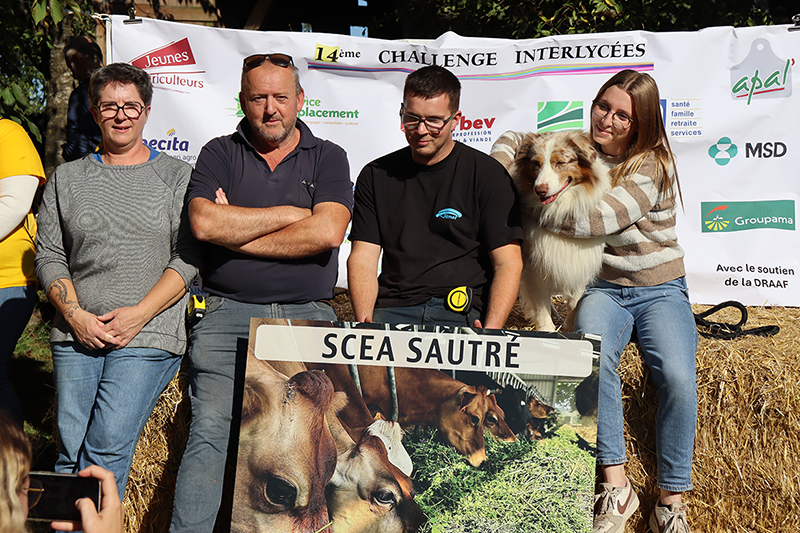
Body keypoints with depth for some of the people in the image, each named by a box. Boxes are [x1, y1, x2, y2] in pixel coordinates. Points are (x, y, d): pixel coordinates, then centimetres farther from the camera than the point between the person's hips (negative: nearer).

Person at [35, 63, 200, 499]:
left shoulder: (178, 178, 7)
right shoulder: (67, 179, 15)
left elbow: (189, 257, -1)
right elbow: (49, 256, 10)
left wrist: (140, 314, -11)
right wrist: (75, 315, -6)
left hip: (148, 336, -3)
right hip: (75, 333, 3)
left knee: (108, 447, -12)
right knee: (69, 451, 2)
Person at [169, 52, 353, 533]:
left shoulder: (327, 158, 11)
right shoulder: (219, 154, 12)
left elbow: (327, 232, -7)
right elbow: (205, 223, -6)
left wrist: (236, 233, -4)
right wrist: (291, 214, -3)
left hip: (308, 316, 0)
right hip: (229, 313, 0)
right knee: (210, 432, -10)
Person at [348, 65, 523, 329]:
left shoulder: (489, 175, 4)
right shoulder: (376, 176, 13)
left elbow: (508, 264, 0)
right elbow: (363, 258, 8)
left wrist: (489, 333, -17)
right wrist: (364, 320, -12)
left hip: (464, 315, -1)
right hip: (392, 310, 2)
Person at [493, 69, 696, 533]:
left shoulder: (653, 165, -9)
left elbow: (596, 220, -21)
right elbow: (513, 139, 18)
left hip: (661, 291, -2)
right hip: (603, 290, 2)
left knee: (678, 376, -29)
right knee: (595, 358, -33)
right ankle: (615, 485, -27)